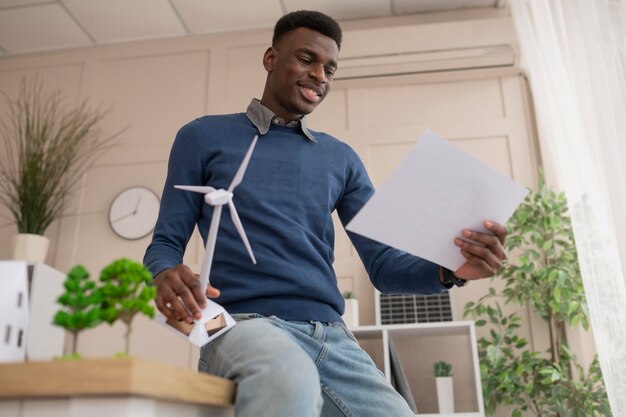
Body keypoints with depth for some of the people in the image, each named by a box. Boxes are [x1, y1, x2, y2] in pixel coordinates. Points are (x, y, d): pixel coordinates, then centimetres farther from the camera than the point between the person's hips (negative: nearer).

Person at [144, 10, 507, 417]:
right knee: (289, 381, -37)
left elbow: (383, 264, 12)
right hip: (244, 322, -4)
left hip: (331, 336, 4)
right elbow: (165, 244, 8)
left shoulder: (341, 159, 18)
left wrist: (448, 268, -10)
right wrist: (167, 277, -17)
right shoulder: (204, 137, 10)